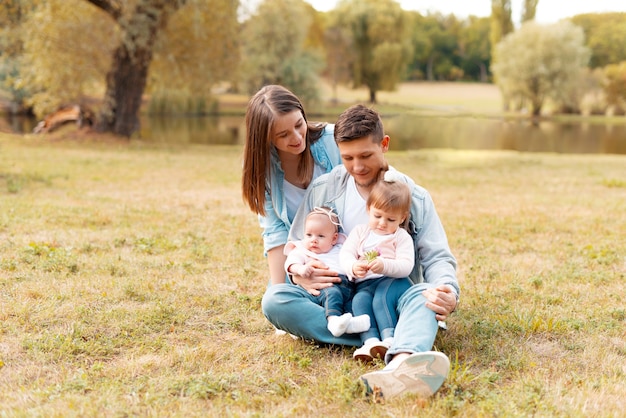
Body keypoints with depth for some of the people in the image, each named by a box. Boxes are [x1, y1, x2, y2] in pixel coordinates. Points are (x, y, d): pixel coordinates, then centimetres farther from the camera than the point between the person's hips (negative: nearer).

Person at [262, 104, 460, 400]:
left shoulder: (415, 198, 6)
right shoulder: (322, 191, 7)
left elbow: (437, 257, 0)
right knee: (274, 299, -27)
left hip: (390, 299, -1)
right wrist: (299, 273, -16)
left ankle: (399, 366, -68)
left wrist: (448, 291, -25)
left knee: (423, 295, -34)